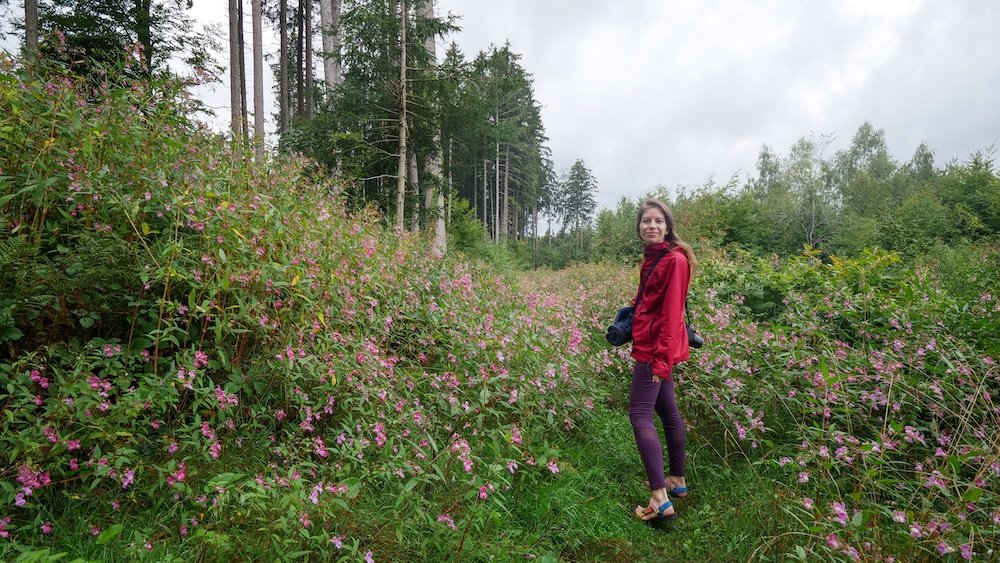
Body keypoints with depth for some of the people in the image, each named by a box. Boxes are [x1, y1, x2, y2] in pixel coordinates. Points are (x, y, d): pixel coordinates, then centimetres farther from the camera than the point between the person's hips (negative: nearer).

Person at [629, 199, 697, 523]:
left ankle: (660, 500, -11)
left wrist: (662, 357, -22)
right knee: (667, 410, 16)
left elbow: (671, 313, -20)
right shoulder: (651, 257, 11)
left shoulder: (674, 260, -15)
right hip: (651, 345, 10)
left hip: (657, 348, -10)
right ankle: (678, 481, 30)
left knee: (639, 415, -11)